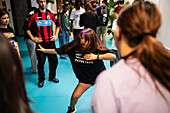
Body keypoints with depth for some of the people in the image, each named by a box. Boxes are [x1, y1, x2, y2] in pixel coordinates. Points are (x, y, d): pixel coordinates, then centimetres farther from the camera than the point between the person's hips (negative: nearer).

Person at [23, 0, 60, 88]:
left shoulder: (51, 13, 5)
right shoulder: (33, 14, -3)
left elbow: (57, 24, 19)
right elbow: (26, 27, 4)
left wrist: (56, 35, 9)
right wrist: (32, 38, -4)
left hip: (51, 42, 3)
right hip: (40, 42, -3)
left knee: (54, 60, 8)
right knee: (41, 62, 4)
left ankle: (52, 76, 29)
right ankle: (41, 79, 24)